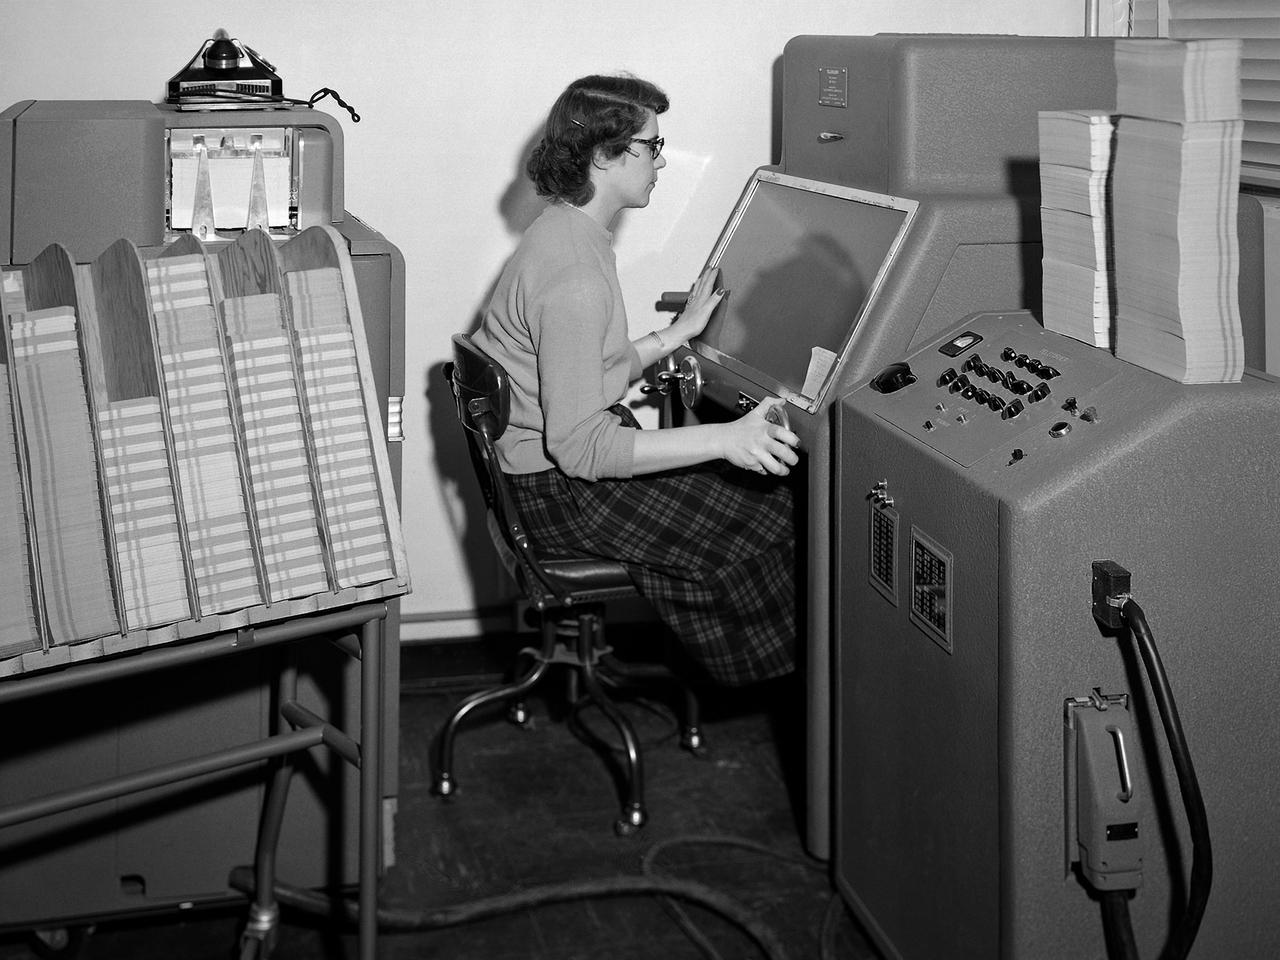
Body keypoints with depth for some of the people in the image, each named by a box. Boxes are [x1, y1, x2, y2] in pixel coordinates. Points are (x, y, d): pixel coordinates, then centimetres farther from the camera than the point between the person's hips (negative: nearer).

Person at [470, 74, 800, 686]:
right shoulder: (575, 276, -26)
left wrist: (679, 333, 19)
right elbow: (580, 446, -30)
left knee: (756, 491, 7)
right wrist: (722, 439, -35)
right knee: (766, 520, -6)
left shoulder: (565, 232, 8)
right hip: (561, 492, -10)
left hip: (552, 466, 10)